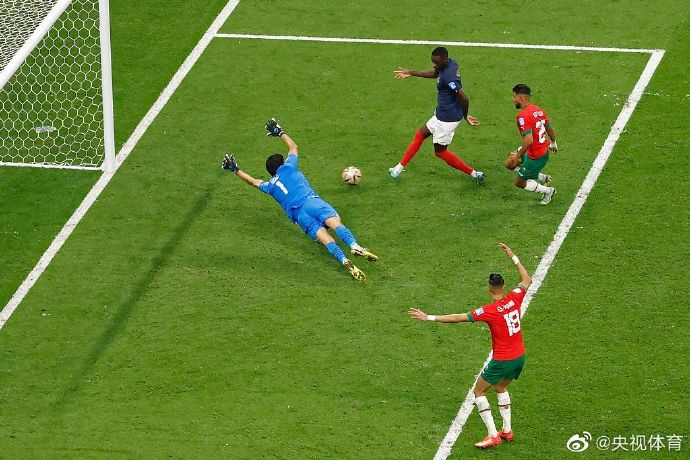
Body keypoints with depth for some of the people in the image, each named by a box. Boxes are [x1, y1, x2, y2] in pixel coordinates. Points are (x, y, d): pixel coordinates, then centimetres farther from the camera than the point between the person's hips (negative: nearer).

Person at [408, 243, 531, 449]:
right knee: (501, 387, 30)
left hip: (502, 360, -7)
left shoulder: (489, 311, -21)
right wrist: (513, 257, 19)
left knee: (479, 391, 8)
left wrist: (429, 318, -17)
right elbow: (527, 280, 15)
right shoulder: (514, 298, -6)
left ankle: (493, 435, 0)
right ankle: (507, 430, 28)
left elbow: (458, 318, -21)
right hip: (519, 357, 7)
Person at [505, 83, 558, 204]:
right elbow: (550, 129, 15)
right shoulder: (539, 110, 1)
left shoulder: (523, 116, -26)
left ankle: (548, 191, 18)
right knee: (509, 164, 22)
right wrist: (553, 143, 34)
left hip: (535, 157, -9)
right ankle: (542, 177, 23)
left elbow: (528, 140, -33)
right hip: (544, 151, 9)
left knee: (519, 182, 10)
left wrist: (518, 155, -20)